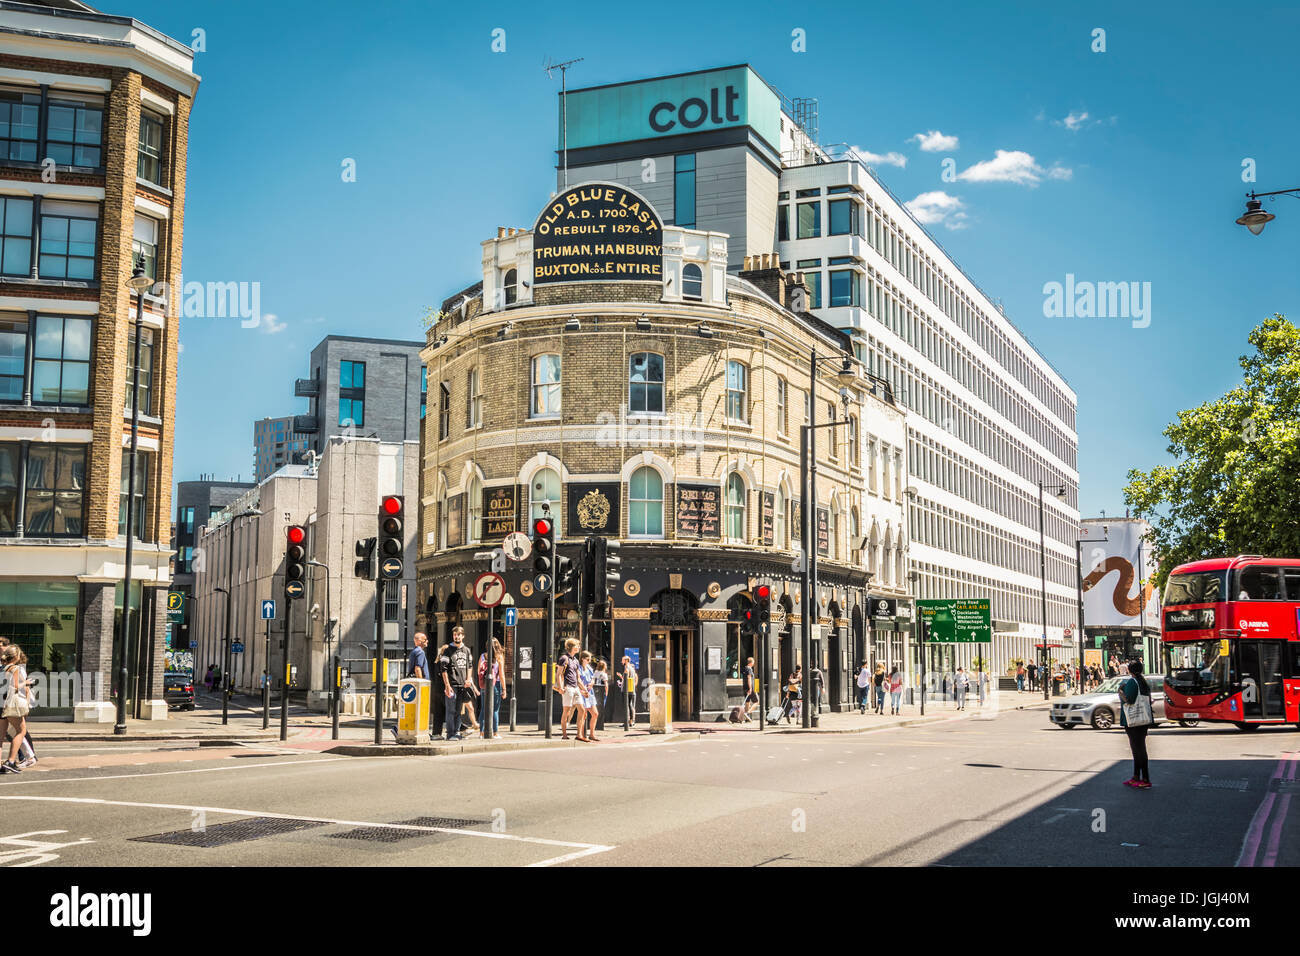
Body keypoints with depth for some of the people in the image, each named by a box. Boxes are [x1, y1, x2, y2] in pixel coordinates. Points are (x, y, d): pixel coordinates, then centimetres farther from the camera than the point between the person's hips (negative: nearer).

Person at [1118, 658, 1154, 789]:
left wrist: (1121, 692, -4)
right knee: (1137, 749, 15)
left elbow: (1129, 700, -20)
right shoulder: (1144, 682, 13)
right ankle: (1136, 777, 23)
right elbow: (1149, 701, 17)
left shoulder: (1131, 681, -13)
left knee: (1139, 749, -7)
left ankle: (1146, 780, -7)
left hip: (1133, 721, -9)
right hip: (1144, 720, 9)